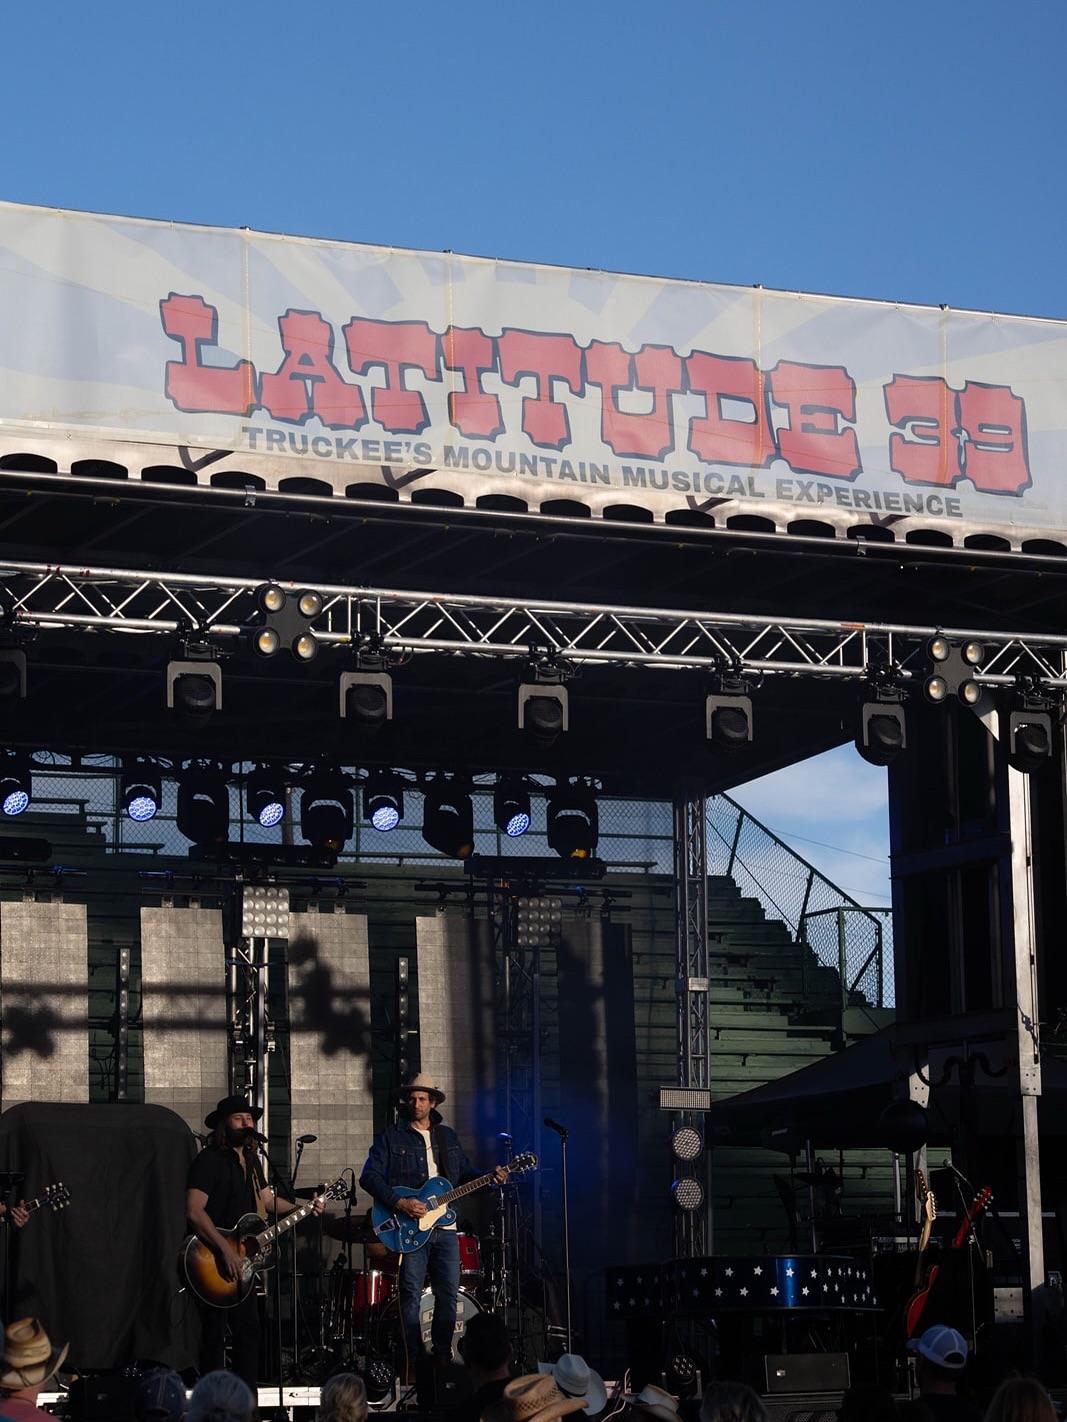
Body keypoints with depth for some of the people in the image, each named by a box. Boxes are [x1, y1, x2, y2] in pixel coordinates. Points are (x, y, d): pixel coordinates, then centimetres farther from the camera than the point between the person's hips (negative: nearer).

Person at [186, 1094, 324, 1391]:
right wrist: (226, 1250, -29)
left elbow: (267, 1199, 25)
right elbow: (194, 1210, -24)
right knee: (215, 1337, -6)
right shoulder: (209, 1160, -14)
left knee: (249, 1335, 12)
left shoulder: (249, 1160, 15)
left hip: (241, 1262, 9)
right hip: (214, 1262, -9)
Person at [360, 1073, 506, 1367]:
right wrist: (400, 1203, -19)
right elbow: (369, 1177, -7)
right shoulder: (390, 1138, 1)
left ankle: (442, 1357, 15)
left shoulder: (448, 1137, 17)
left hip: (445, 1228, 5)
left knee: (448, 1294, 4)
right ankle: (414, 1361, -3)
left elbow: (465, 1173, 23)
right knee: (411, 1295, -7)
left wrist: (491, 1177, 2)